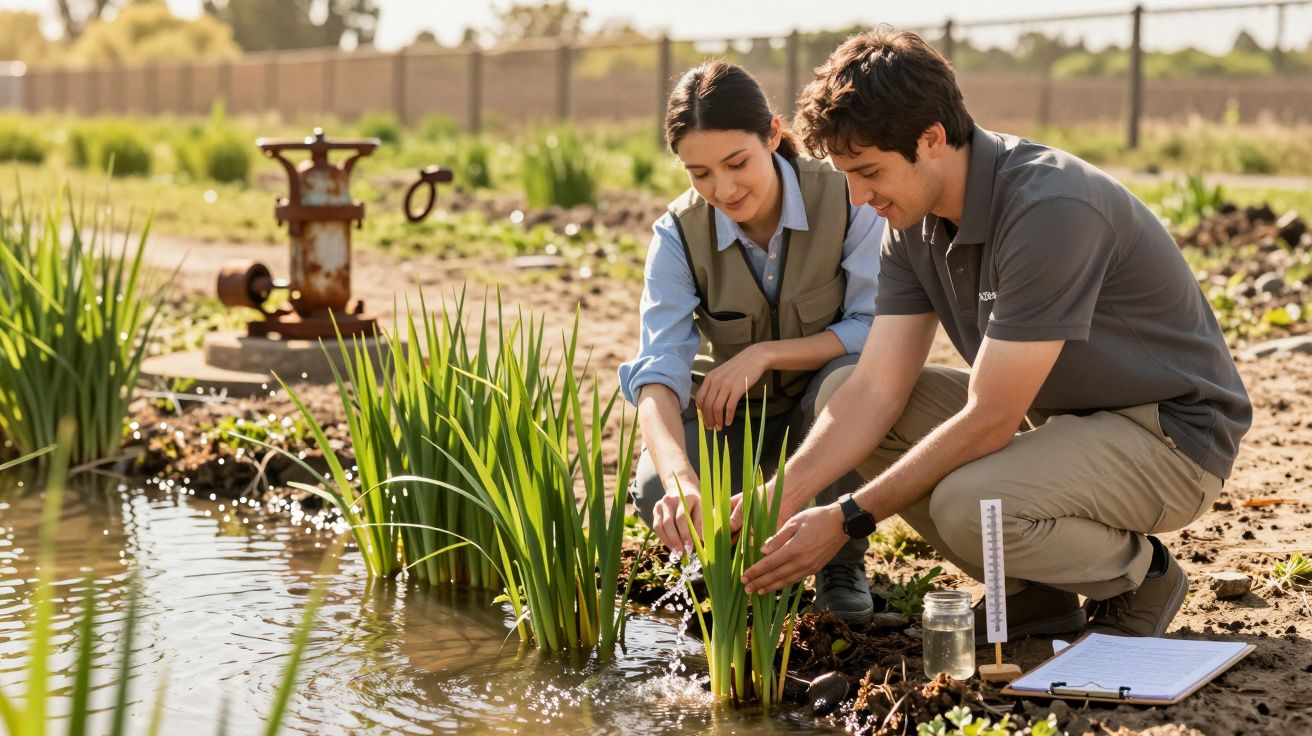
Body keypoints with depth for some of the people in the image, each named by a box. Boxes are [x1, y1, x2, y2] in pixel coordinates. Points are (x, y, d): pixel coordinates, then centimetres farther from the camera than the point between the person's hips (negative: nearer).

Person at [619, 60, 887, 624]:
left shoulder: (845, 199, -20)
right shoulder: (679, 234, -15)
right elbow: (659, 372, -26)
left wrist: (764, 353, -30)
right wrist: (680, 479, -45)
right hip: (734, 411, 1)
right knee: (656, 490, -29)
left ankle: (842, 561, -12)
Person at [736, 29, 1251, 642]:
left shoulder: (1051, 210, -29)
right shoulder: (916, 221, -3)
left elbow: (989, 421, -28)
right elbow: (876, 388, -6)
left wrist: (847, 518, -24)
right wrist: (778, 498, -20)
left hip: (1170, 436, -8)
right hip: (1057, 416, 9)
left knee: (968, 504, -35)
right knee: (839, 390, -4)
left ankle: (1136, 575, -1)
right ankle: (1033, 592, 5)